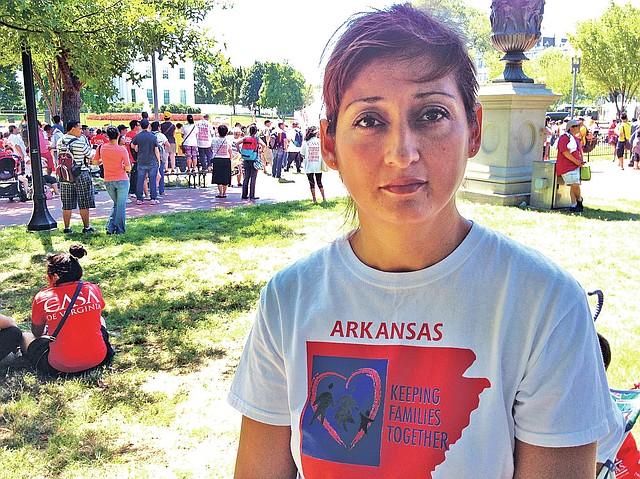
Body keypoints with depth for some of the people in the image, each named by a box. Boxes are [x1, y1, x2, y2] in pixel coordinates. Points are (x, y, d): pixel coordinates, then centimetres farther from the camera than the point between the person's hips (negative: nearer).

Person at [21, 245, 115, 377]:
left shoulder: (42, 298, -10)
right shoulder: (93, 289, -4)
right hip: (99, 360, 3)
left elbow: (37, 333, 7)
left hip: (59, 368, -2)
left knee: (25, 337, 24)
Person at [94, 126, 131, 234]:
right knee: (121, 205, 6)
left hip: (108, 181, 4)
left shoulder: (101, 148, -3)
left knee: (115, 204, 20)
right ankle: (120, 230, 9)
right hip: (122, 181, -4)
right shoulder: (122, 150, -13)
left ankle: (110, 228, 12)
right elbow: (128, 169, -12)